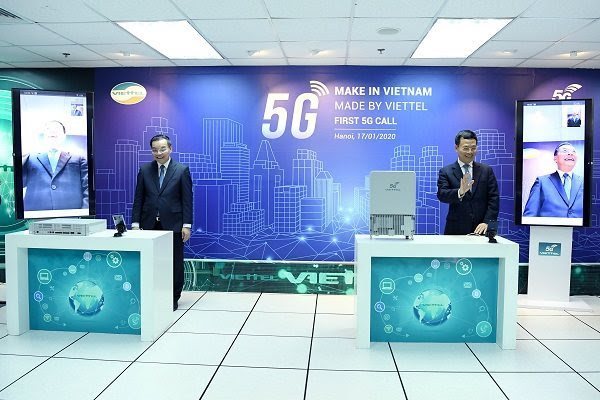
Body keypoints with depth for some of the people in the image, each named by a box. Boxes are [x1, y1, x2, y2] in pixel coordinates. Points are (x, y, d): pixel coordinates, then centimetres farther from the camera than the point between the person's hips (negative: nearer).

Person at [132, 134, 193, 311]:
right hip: (150, 224, 2)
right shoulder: (144, 170, 8)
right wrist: (135, 222, 1)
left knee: (175, 263, 5)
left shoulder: (182, 170, 0)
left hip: (173, 224, -2)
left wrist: (187, 225, -8)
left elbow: (187, 199, -3)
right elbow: (138, 198, 8)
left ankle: (173, 298, 18)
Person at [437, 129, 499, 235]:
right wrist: (459, 192, -31)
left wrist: (487, 222, -9)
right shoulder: (446, 172, 2)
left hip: (481, 229, 2)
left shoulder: (486, 170, 8)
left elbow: (494, 198, 4)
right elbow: (442, 195, -11)